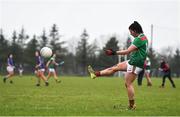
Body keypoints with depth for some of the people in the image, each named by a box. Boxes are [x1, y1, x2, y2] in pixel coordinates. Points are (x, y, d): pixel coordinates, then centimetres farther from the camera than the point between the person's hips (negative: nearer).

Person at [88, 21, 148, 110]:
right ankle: (96, 74, 16)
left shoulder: (139, 39, -21)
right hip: (133, 61, 10)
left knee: (128, 84, -5)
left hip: (135, 64, -10)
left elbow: (128, 51, -23)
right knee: (115, 67, 12)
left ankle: (132, 105, -1)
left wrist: (114, 53, -18)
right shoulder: (143, 37, 11)